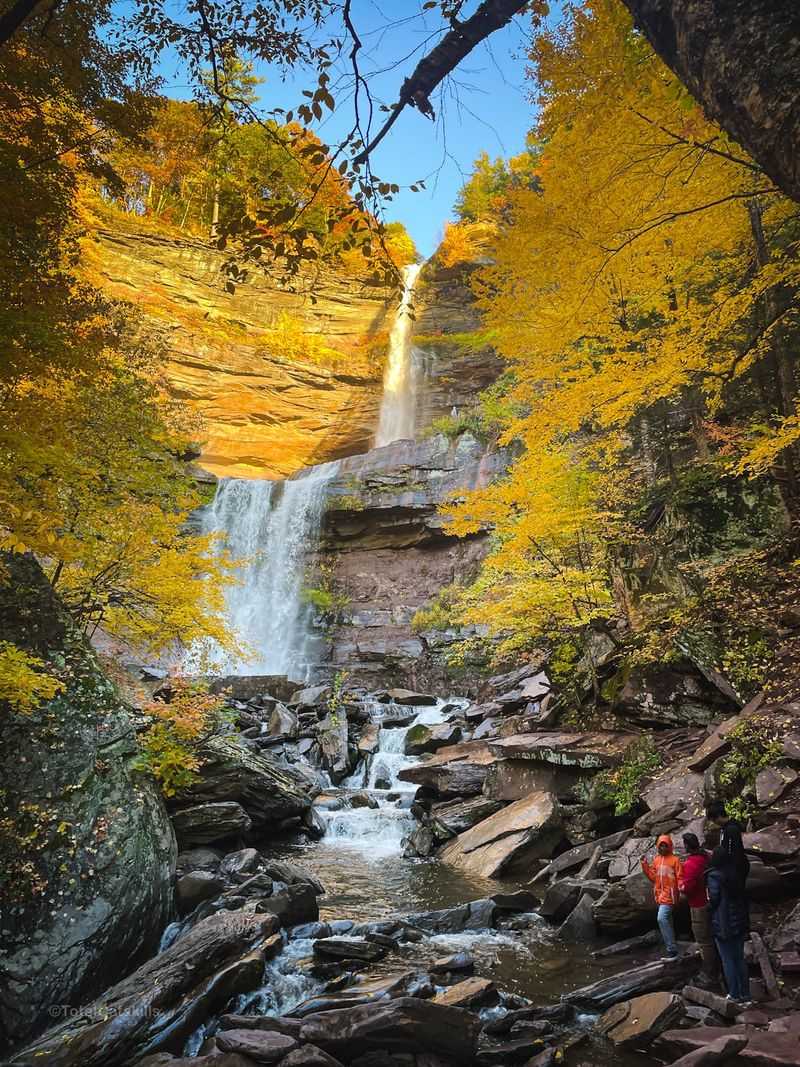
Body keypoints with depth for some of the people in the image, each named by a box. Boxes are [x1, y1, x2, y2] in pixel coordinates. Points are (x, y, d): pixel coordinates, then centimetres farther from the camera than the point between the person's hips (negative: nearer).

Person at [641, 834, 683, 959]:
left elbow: (679, 877, -10)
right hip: (659, 894, 7)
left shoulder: (675, 859, -7)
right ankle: (672, 947, 28)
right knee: (667, 920, 16)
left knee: (662, 919, -18)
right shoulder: (656, 860, 10)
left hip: (669, 894, -7)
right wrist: (645, 865, -1)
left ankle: (672, 950, -13)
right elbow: (653, 877, 9)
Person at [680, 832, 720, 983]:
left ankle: (709, 975, 13)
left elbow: (687, 889, -24)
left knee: (704, 942, 3)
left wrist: (681, 886, -4)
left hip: (699, 907, -9)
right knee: (712, 937, 21)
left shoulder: (690, 864, -26)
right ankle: (715, 969, 35)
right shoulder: (705, 857, 0)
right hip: (710, 902, 9)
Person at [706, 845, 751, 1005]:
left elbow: (714, 899, -18)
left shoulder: (714, 876, -19)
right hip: (739, 923, 6)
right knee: (740, 959, 16)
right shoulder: (735, 873, 0)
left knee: (728, 960, 7)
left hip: (722, 924, -6)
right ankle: (745, 994, 23)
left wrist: (709, 906, 5)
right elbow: (743, 897, 8)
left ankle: (735, 995, 14)